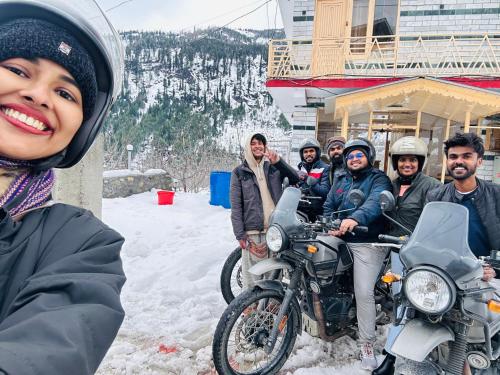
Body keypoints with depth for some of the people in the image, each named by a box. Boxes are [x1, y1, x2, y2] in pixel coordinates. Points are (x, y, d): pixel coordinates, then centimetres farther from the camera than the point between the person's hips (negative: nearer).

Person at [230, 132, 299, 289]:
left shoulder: (274, 167, 12)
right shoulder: (239, 172, 4)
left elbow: (295, 179, 0)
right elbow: (236, 206, 0)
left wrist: (279, 161, -14)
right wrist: (240, 234, -8)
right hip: (252, 232, -2)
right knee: (251, 277, 0)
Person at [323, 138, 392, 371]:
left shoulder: (379, 179, -3)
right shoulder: (340, 180, 17)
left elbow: (375, 203, -23)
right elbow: (328, 206, 16)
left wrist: (355, 219, -41)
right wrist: (329, 227, -4)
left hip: (368, 243, -6)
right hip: (341, 239, 6)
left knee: (364, 293, -10)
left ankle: (367, 343, 6)